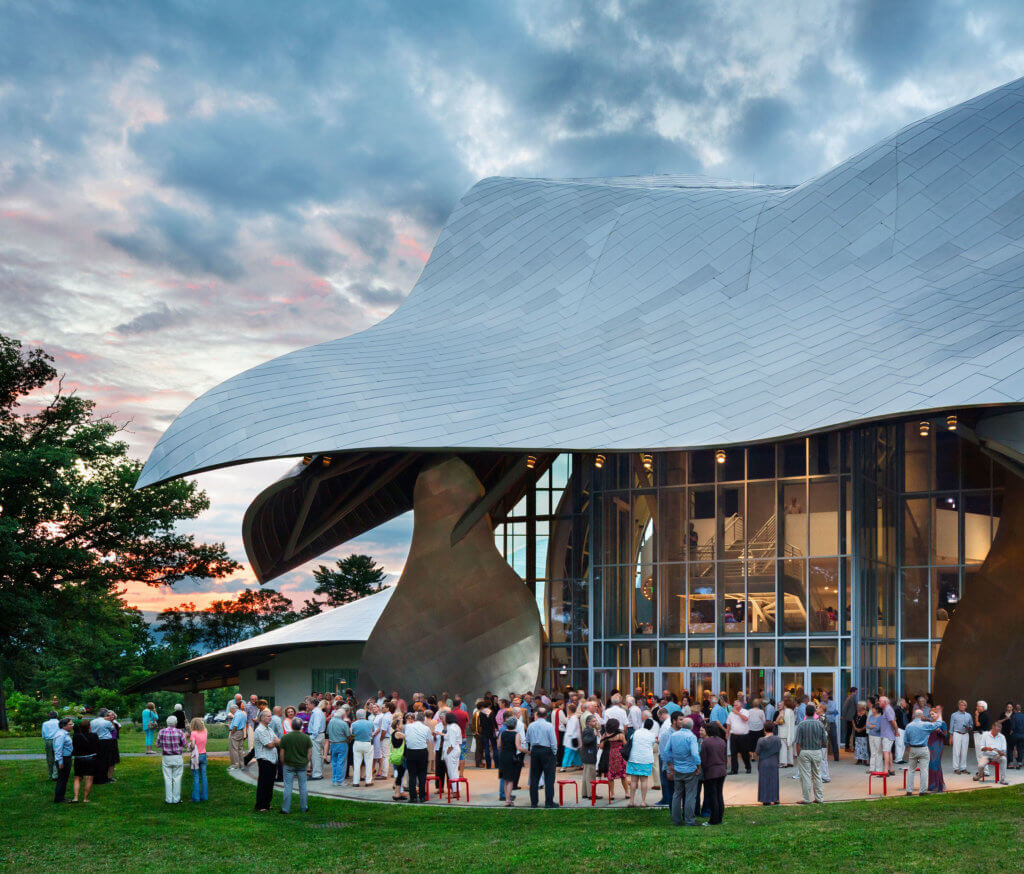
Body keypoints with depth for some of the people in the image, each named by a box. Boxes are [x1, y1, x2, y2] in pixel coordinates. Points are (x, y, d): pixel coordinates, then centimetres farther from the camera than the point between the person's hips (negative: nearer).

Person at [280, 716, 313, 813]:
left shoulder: (285, 737, -10)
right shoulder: (306, 738, -6)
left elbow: (282, 753, -5)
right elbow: (310, 752, -1)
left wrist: (282, 764, 8)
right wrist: (309, 762, 12)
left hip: (288, 765, -1)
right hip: (302, 765, 1)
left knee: (287, 787, 4)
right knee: (302, 786, 11)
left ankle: (286, 808, 5)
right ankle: (303, 808, 17)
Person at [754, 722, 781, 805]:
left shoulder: (761, 741, -14)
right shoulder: (777, 740, -9)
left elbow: (757, 752, -7)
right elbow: (779, 750, 0)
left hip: (763, 763, -1)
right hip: (774, 763, 1)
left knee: (764, 781, 7)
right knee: (774, 781, 13)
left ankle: (766, 800, 7)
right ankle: (775, 799, 16)